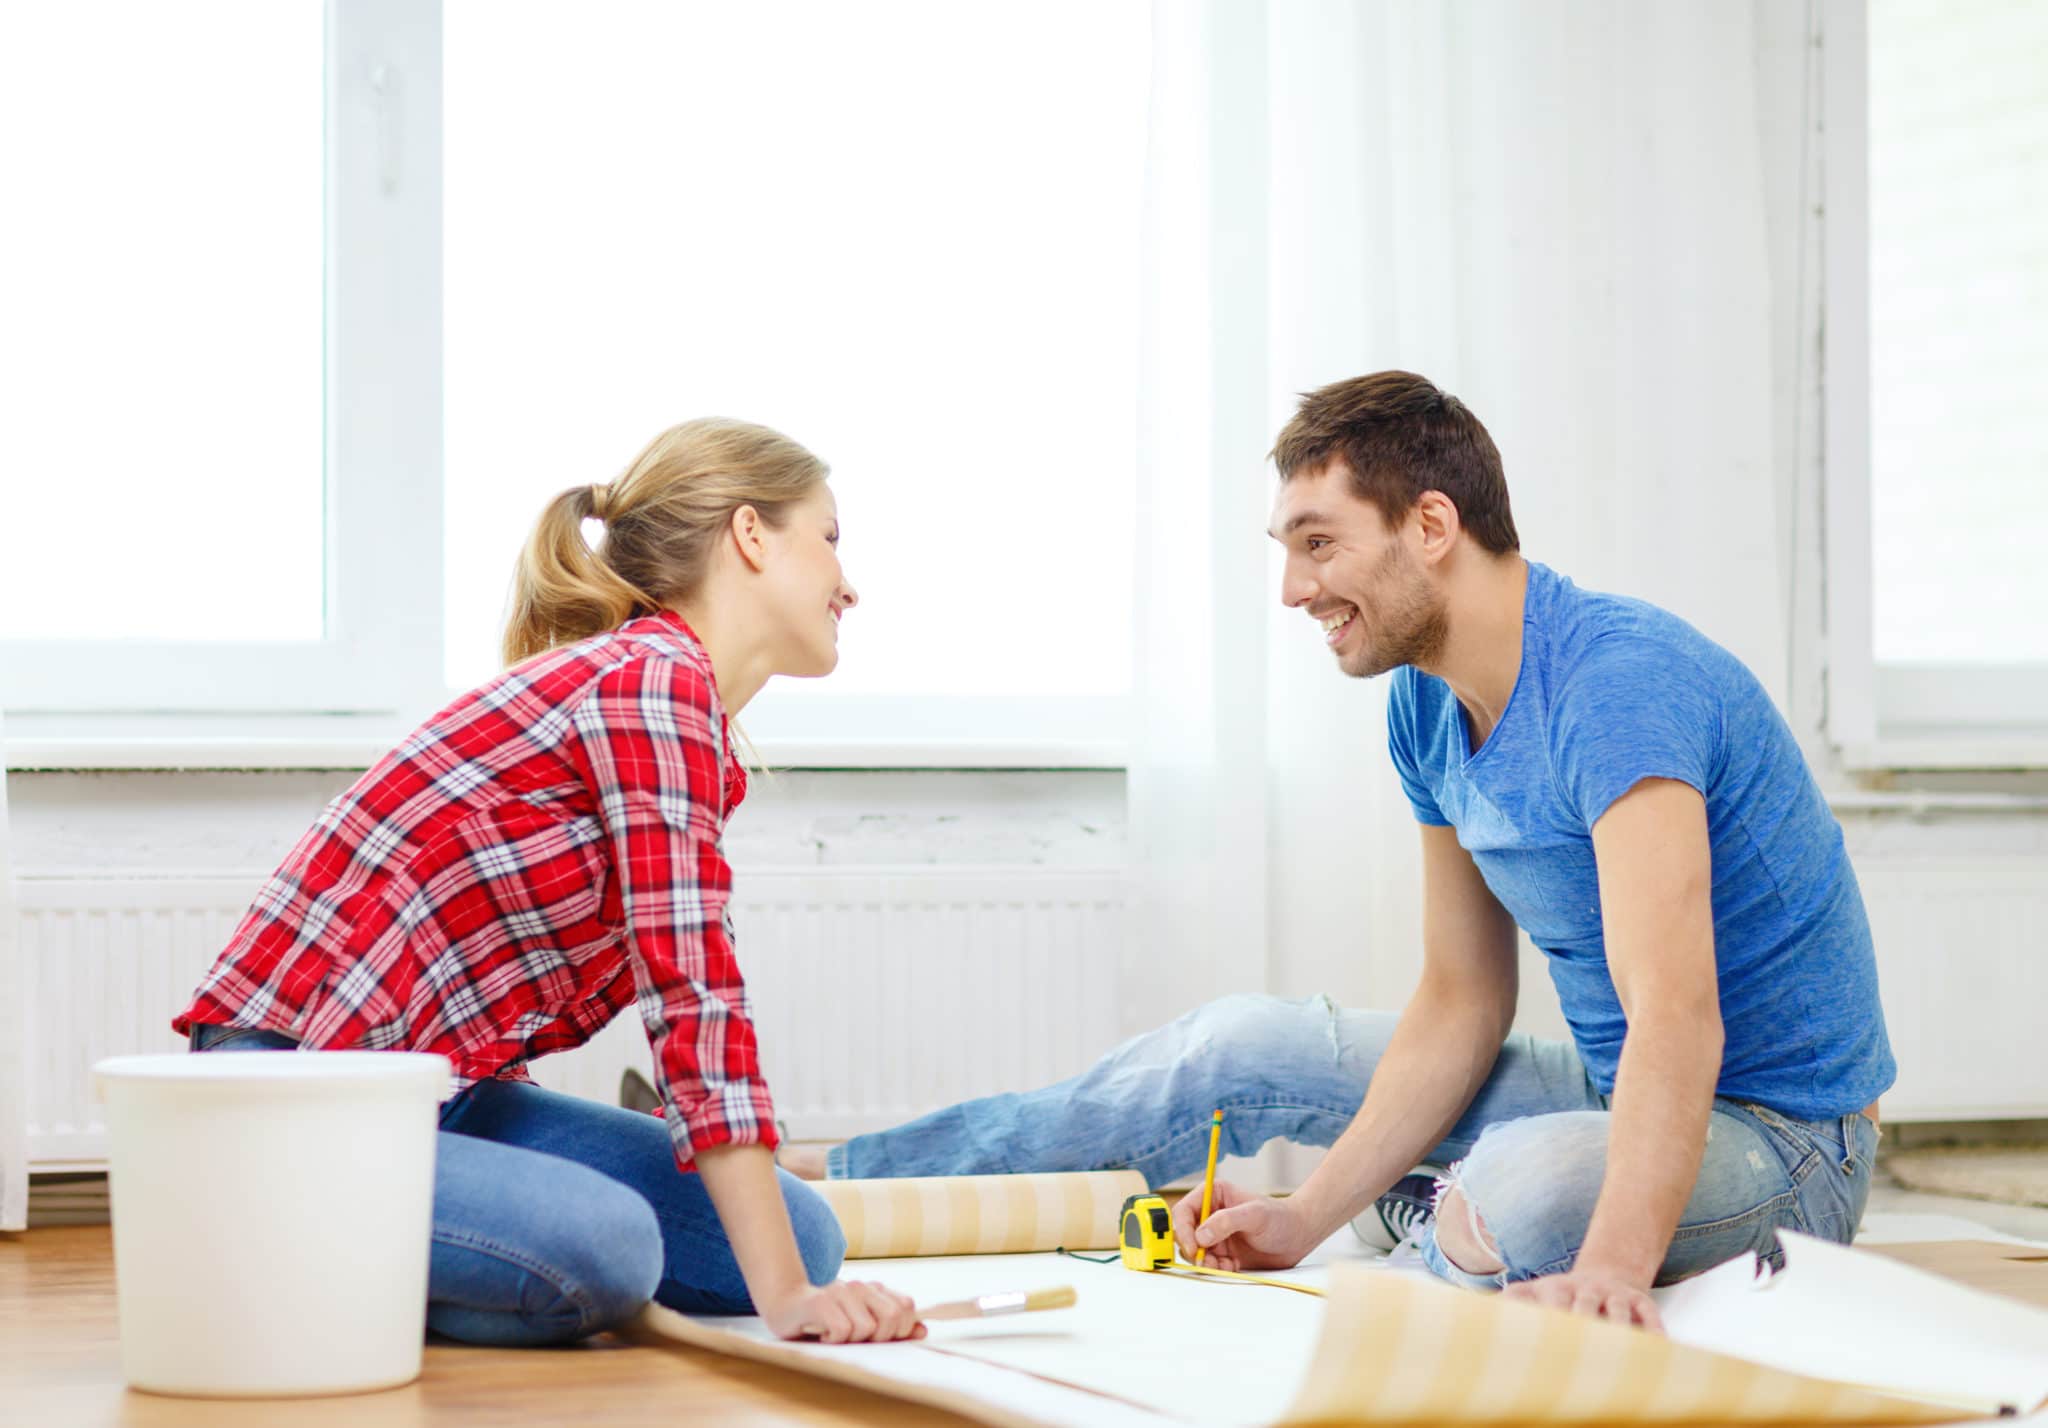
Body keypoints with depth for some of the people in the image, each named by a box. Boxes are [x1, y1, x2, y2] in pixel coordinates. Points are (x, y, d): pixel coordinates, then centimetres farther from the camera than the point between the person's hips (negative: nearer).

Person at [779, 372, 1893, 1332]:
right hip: (1612, 1094, 8)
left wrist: (1613, 1267, -50)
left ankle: (1438, 1217, -1)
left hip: (1779, 1133, -8)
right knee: (1240, 1048, 10)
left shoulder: (1615, 682, -27)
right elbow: (1460, 1007, 6)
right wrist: (1306, 1218, -3)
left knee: (1516, 1197, -38)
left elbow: (1676, 1015, -38)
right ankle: (830, 1177, 21)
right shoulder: (1427, 711, 2)